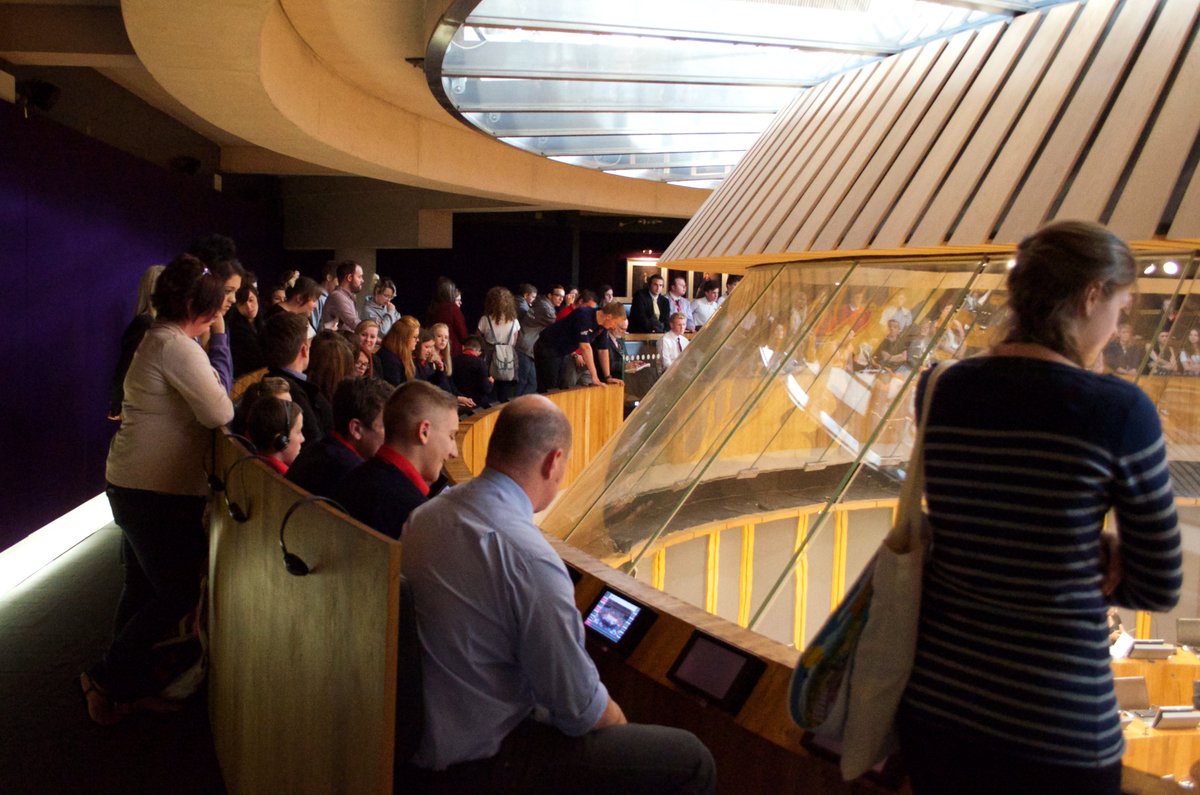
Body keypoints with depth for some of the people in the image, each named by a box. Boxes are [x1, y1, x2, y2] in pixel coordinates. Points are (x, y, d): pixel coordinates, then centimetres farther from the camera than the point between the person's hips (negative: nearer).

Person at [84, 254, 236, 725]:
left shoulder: (159, 339, 14)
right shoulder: (177, 347, -20)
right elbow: (219, 413, -23)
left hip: (135, 483, 11)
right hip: (159, 490, -11)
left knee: (145, 588, 20)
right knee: (178, 592, 0)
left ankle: (126, 683, 34)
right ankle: (107, 678, 10)